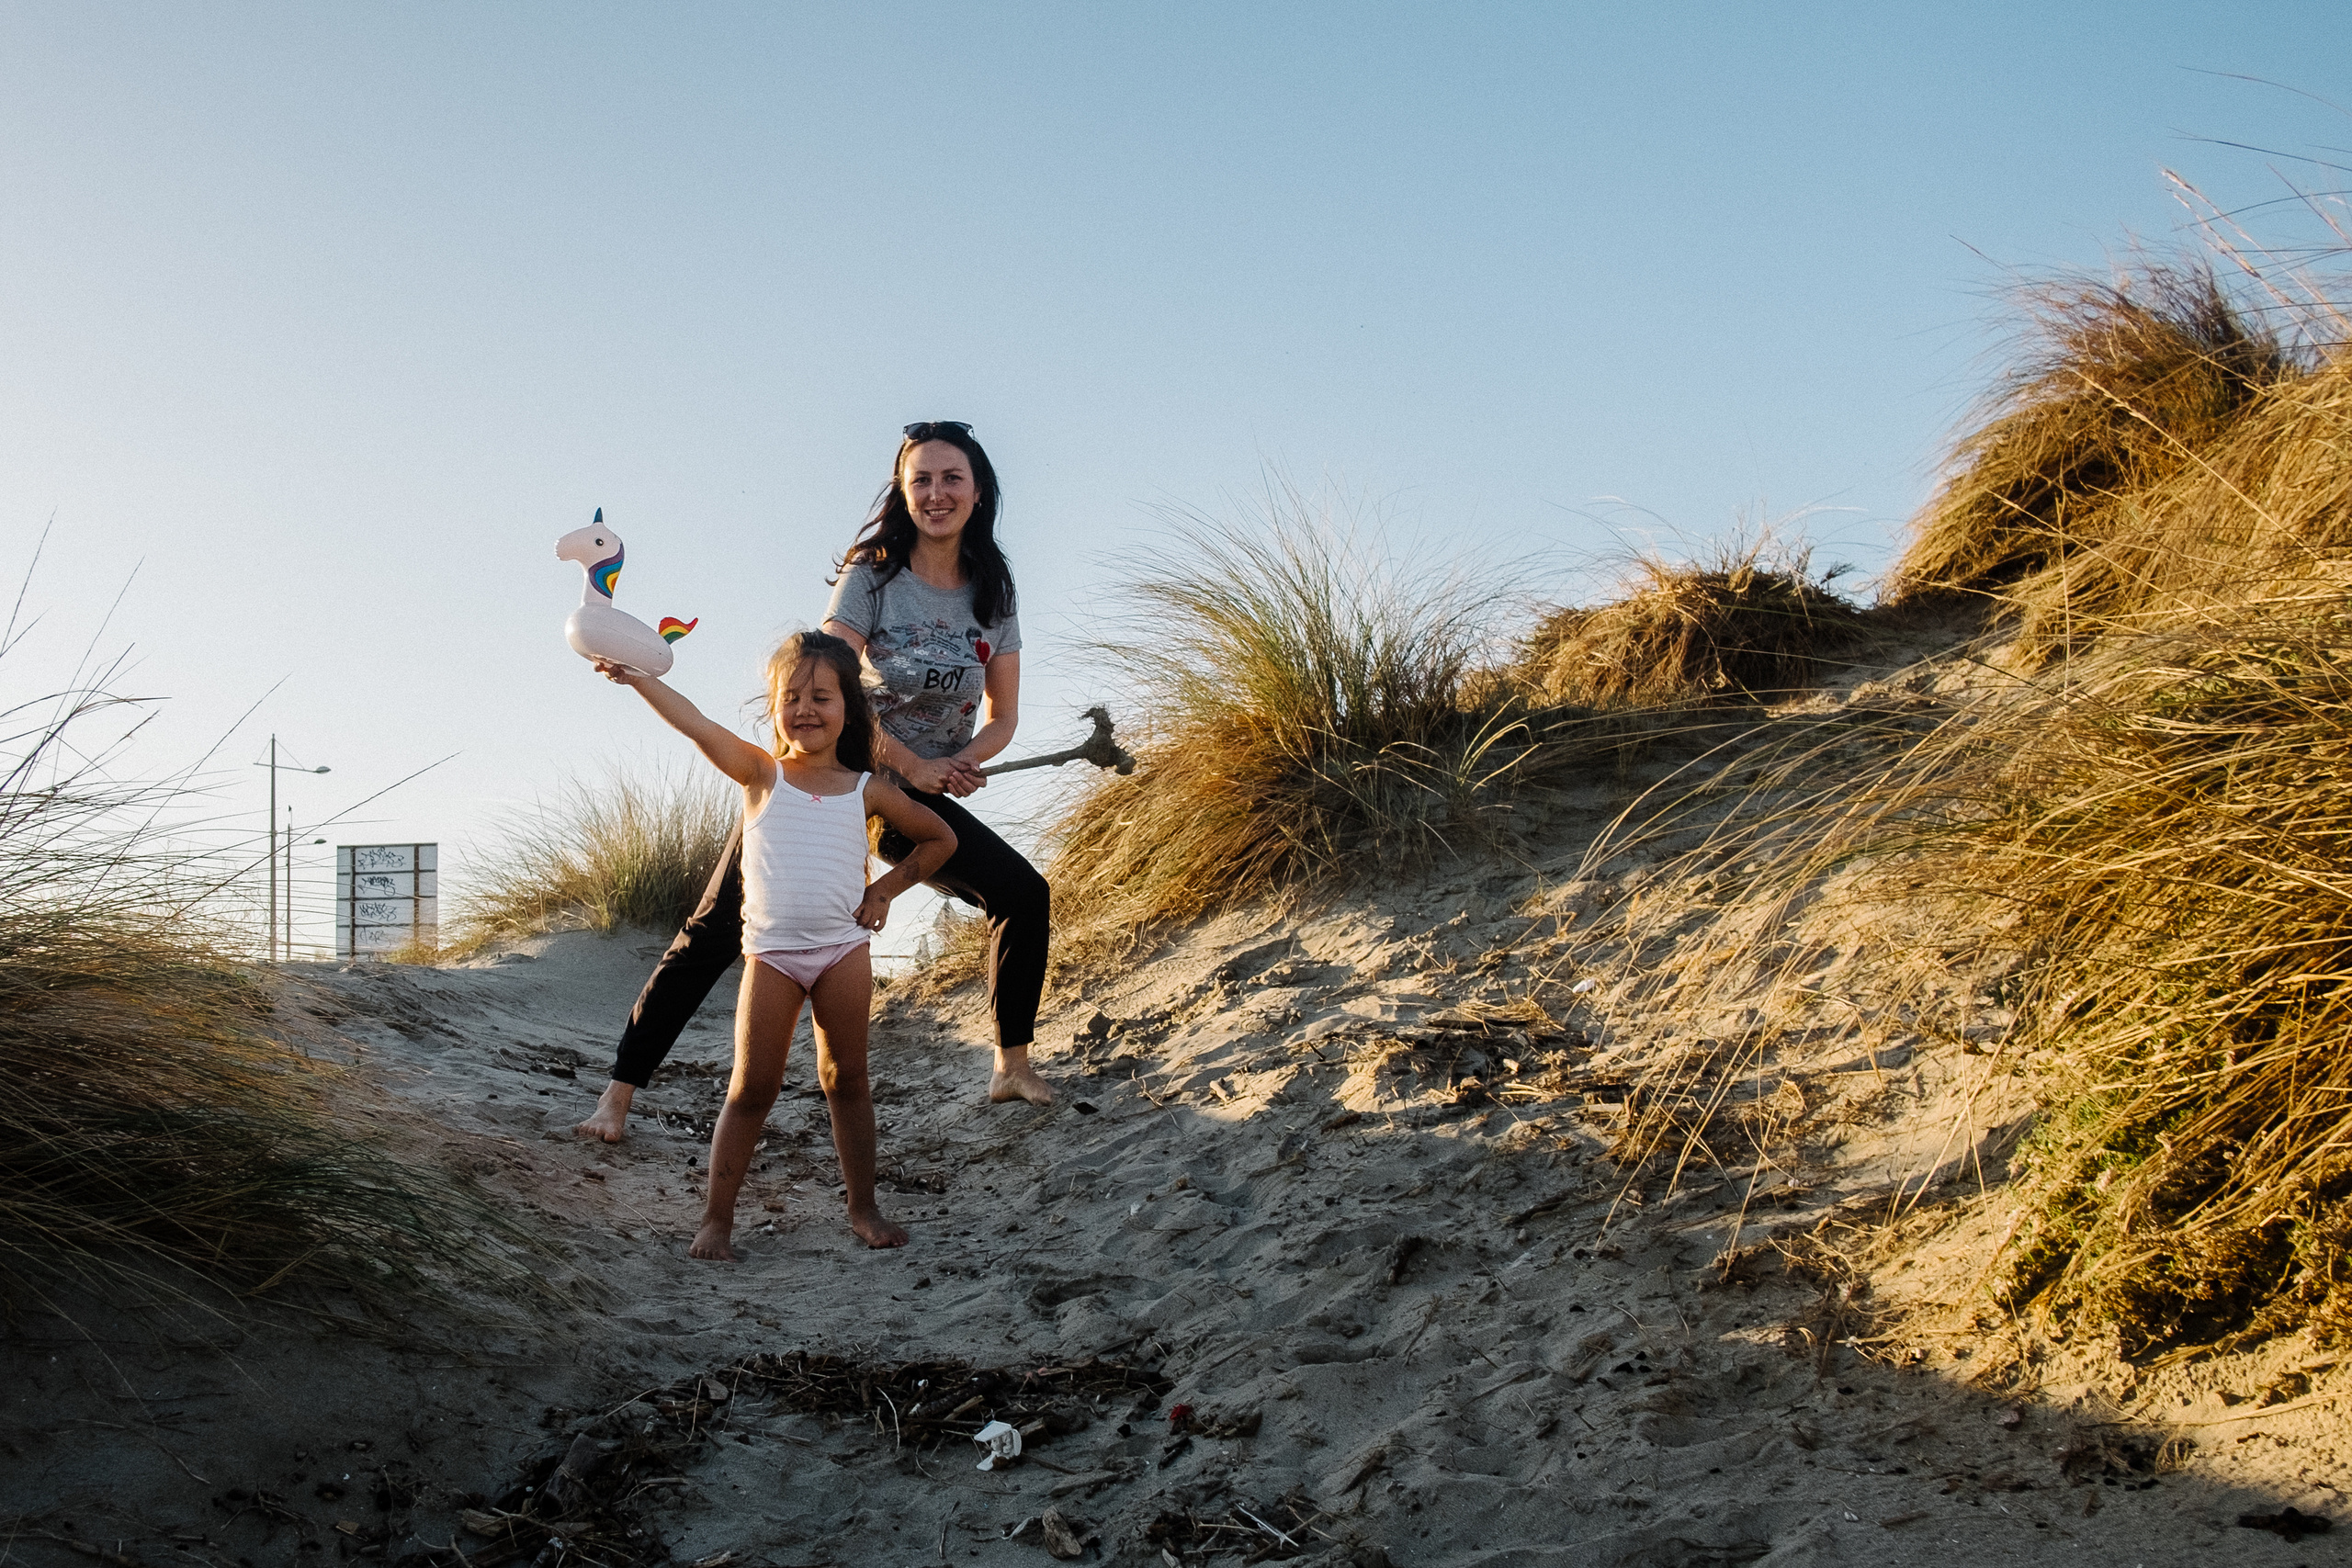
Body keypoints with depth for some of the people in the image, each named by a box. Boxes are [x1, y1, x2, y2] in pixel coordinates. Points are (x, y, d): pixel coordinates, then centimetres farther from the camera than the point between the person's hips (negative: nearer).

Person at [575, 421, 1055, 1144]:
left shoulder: (993, 594, 3)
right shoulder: (871, 575, -10)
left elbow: (1002, 718, 6)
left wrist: (960, 763, -15)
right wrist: (914, 764, -19)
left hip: (913, 797, 4)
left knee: (1024, 894, -8)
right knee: (716, 928, -10)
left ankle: (1011, 1065, 7)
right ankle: (619, 1090, -3)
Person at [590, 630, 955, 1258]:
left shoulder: (867, 791, 5)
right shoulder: (763, 775, 1)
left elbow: (939, 839, 17)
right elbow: (695, 724, -14)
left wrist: (885, 889, 7)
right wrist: (636, 675, -26)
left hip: (844, 948, 1)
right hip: (771, 953, -1)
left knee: (846, 1078, 8)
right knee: (752, 1087, -1)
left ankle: (863, 1207, 20)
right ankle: (717, 1216, 9)